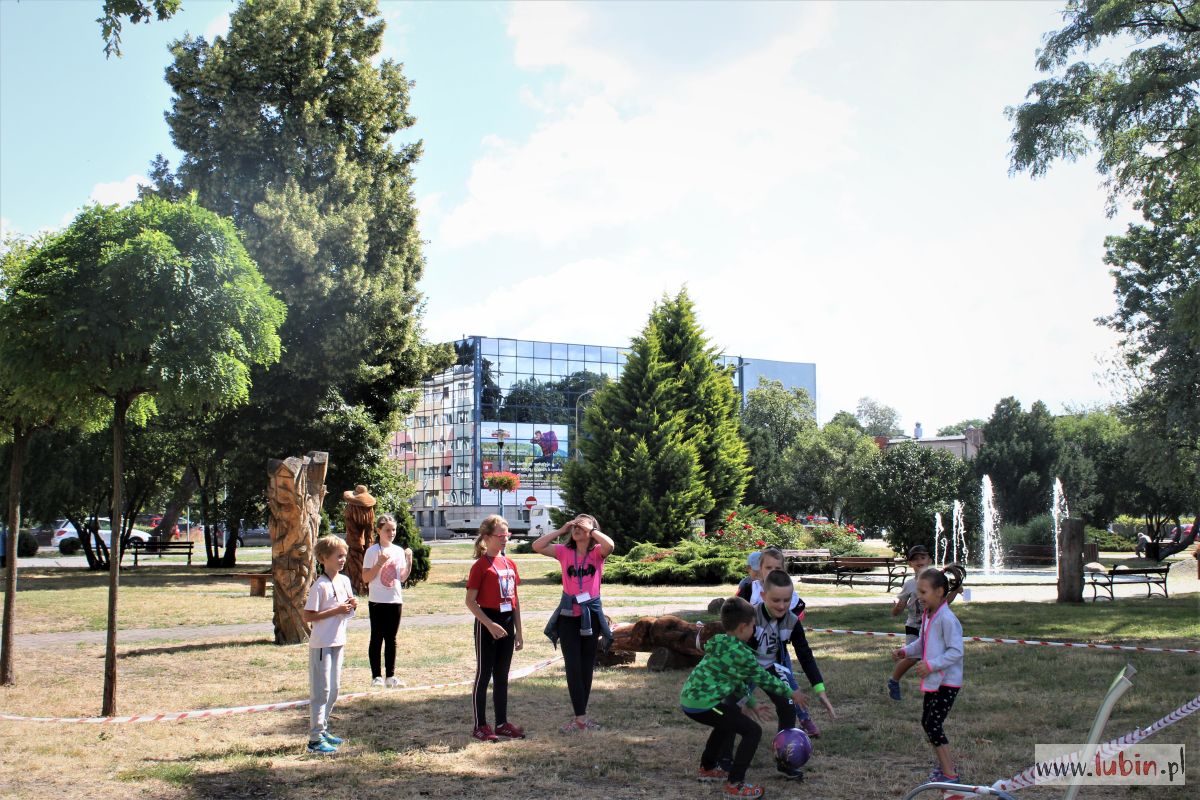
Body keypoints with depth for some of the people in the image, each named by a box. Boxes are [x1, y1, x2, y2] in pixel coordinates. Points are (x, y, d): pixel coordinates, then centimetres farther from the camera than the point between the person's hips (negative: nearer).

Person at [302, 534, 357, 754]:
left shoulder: (345, 581, 7)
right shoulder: (320, 586, -17)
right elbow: (308, 616, -20)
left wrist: (351, 606, -4)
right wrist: (336, 611, -22)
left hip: (338, 643, 8)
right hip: (321, 644, -8)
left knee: (333, 690, 15)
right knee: (321, 690, -4)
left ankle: (323, 730, 27)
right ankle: (315, 739, 1)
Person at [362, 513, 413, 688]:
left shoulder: (399, 551, 7)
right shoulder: (372, 551, -7)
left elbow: (402, 578, 10)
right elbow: (366, 578, -10)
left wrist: (409, 562, -5)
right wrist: (380, 563, -21)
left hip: (395, 601, 5)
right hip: (377, 601, -5)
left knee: (391, 639, 10)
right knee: (377, 639, 2)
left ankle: (390, 676, 14)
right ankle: (376, 676, 7)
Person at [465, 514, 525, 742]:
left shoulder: (510, 564, 10)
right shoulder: (480, 565, -10)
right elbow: (470, 601, -13)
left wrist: (519, 631, 13)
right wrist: (490, 625, -19)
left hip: (507, 622, 7)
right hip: (488, 624, -7)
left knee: (502, 676, 12)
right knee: (484, 674, 1)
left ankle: (502, 723, 20)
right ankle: (480, 725, 8)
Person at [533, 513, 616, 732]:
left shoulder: (597, 552, -1)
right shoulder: (564, 551, 3)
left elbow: (610, 545, -24)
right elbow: (537, 546, -8)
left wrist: (590, 528, -14)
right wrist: (561, 530, -5)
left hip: (591, 615, 0)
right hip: (568, 615, 0)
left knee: (587, 666, 9)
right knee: (573, 666, -3)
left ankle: (581, 715, 20)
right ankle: (580, 717, -1)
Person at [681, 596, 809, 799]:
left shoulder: (719, 644, 16)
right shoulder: (741, 653, -11)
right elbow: (764, 679, -1)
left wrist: (752, 704, 33)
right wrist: (792, 693, 13)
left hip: (689, 700, 10)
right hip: (703, 704, -10)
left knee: (729, 721, 35)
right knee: (753, 731, -1)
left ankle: (707, 768, 44)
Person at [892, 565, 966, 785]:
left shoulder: (946, 619, -22)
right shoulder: (927, 616, 7)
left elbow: (956, 651, -24)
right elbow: (922, 643, 18)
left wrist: (931, 665, -28)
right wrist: (905, 651, 2)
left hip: (947, 682, -10)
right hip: (933, 681, 10)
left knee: (933, 725, -9)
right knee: (927, 722, 17)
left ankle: (950, 774, -1)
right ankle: (945, 764, 33)